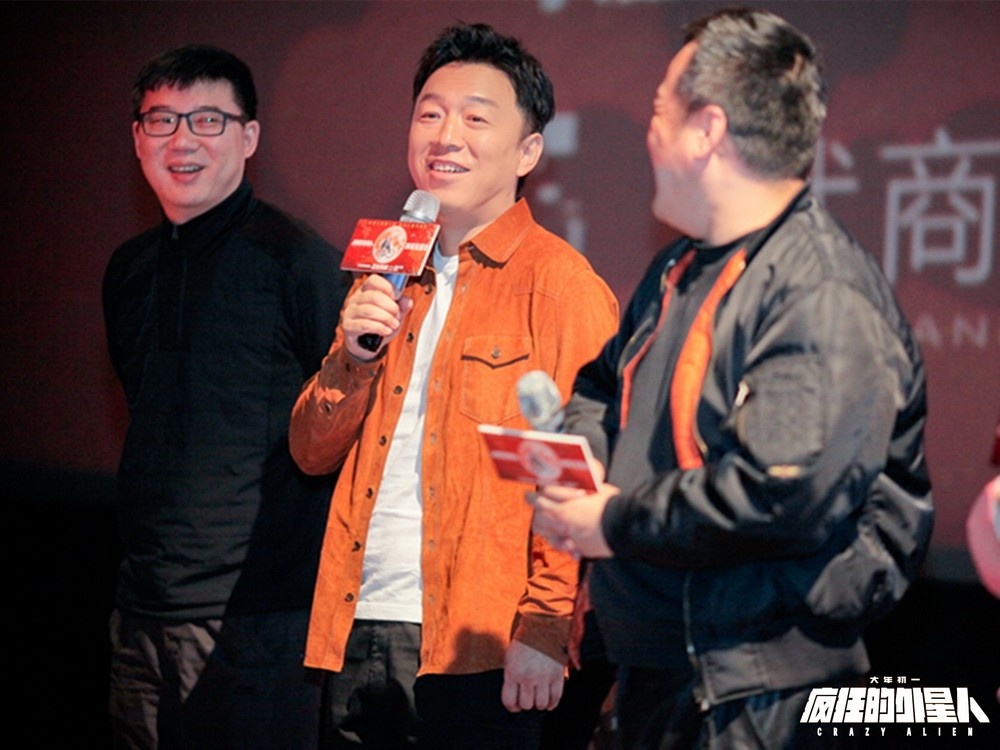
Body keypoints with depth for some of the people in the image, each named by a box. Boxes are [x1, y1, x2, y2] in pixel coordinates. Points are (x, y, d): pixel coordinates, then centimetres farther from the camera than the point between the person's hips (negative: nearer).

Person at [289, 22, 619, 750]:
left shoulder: (559, 283, -6)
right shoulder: (388, 273, 14)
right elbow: (313, 452, 14)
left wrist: (545, 629, -18)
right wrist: (353, 357, -4)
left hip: (478, 650, -6)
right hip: (358, 634, 6)